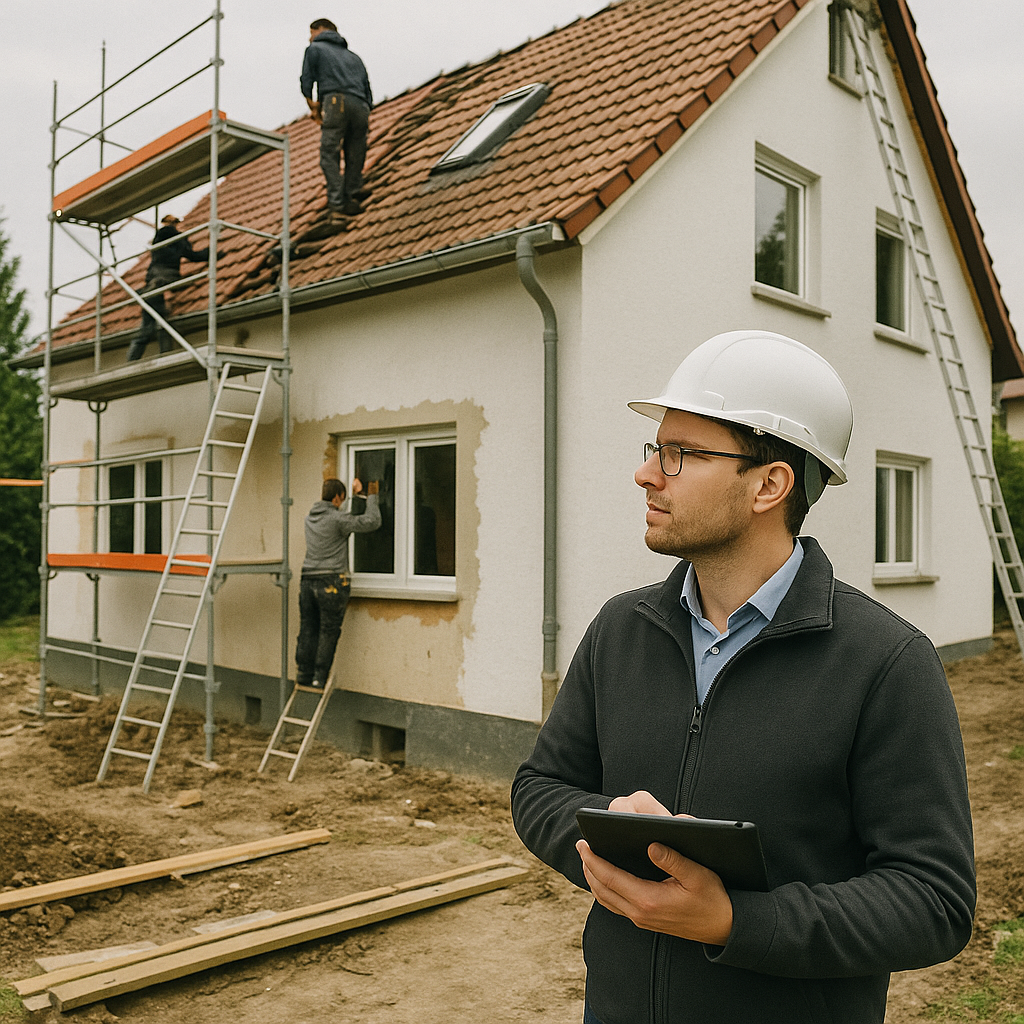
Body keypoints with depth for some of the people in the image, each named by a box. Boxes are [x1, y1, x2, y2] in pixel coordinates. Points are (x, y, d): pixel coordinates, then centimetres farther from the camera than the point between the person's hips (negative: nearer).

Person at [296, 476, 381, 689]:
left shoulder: (311, 517, 12)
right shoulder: (337, 518, -11)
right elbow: (371, 522, -13)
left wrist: (356, 493, 39)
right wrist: (372, 497, 3)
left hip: (308, 580, 7)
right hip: (331, 583, -7)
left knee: (307, 630, 10)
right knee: (328, 632, 1)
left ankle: (304, 674, 13)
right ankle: (320, 678, 3)